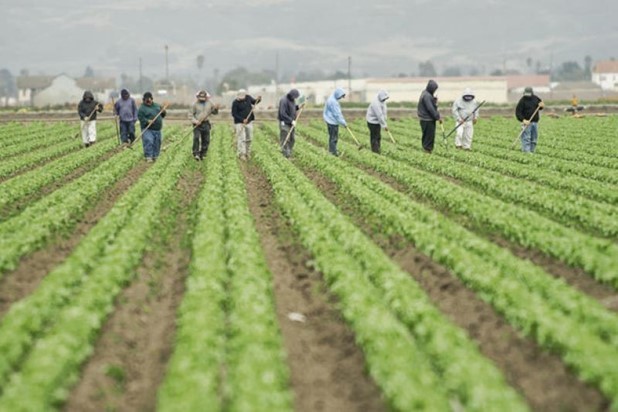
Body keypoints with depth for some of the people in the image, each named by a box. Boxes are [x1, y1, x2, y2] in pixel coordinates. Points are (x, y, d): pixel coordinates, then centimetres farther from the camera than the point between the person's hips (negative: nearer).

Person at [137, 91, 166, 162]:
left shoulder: (156, 106, 15)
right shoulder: (142, 108, -6)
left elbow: (162, 115, 22)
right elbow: (140, 117, -14)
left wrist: (163, 112, -1)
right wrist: (147, 121, -29)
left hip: (157, 129, 6)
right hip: (147, 129, -6)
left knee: (157, 143, 9)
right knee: (148, 142, -19)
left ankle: (155, 156, 22)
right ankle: (148, 157, -16)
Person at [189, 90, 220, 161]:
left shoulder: (210, 103, 7)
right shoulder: (195, 104, -1)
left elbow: (214, 112, 15)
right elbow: (190, 115, 0)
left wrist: (216, 109, -8)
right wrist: (195, 121, -16)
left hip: (206, 124, 3)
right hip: (197, 125, -3)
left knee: (206, 140, 4)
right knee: (196, 138, -19)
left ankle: (202, 154, 17)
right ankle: (196, 154, -17)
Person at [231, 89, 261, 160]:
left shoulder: (248, 97, 0)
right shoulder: (235, 102, -14)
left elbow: (254, 102, 19)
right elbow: (234, 114, -13)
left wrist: (258, 100, -3)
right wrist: (242, 120, -21)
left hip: (249, 122, 5)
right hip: (240, 122, -5)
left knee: (249, 138, 11)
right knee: (241, 138, -9)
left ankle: (247, 153, 23)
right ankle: (242, 154, -6)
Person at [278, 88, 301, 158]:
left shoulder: (292, 100, 9)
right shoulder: (284, 100, -19)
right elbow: (282, 114, -23)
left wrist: (298, 107, 3)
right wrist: (291, 121, -23)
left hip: (291, 123, 9)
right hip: (285, 123, -9)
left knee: (291, 140, 12)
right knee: (285, 140, -6)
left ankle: (289, 154, 21)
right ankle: (286, 156, -3)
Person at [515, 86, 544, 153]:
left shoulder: (536, 98, 6)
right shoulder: (522, 101, -10)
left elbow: (540, 105, 23)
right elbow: (518, 112, -12)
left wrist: (541, 106, -3)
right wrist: (523, 120, -24)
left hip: (535, 122, 6)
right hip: (526, 122, -6)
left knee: (534, 139, 9)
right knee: (526, 138, -11)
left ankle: (532, 151, 17)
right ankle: (526, 151, -12)